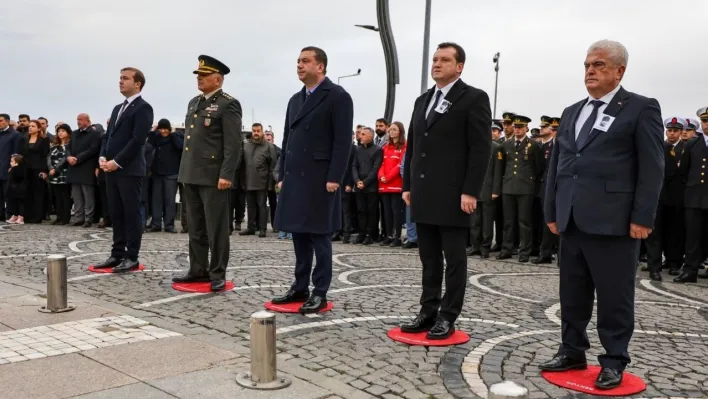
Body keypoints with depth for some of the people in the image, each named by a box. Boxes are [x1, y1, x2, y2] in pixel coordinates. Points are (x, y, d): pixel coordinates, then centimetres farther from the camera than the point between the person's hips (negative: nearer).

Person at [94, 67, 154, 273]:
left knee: (132, 214, -2)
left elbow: (137, 140, -16)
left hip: (130, 170, -8)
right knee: (116, 214, 10)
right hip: (112, 169, 8)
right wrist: (103, 157, 1)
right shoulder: (117, 108, 20)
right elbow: (108, 135, 19)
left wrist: (117, 162, -16)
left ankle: (132, 257, 3)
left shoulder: (143, 108, -7)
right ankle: (117, 254, 17)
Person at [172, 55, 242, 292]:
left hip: (213, 176, -8)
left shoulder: (228, 104, -7)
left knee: (216, 228, -2)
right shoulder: (194, 103, 18)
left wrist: (226, 175, -20)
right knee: (196, 227, 12)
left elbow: (233, 144, -14)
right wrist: (184, 171, 19)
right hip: (191, 175, 8)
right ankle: (198, 270, 20)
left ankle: (217, 274, 5)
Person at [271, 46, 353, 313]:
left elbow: (343, 141, -11)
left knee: (319, 236, -2)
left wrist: (334, 178, -17)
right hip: (295, 178, 7)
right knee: (299, 235, 11)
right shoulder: (295, 100, 18)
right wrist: (282, 176, 13)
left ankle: (320, 293, 5)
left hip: (320, 179, -7)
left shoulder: (338, 96, -5)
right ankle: (300, 287, 19)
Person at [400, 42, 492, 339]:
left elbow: (481, 149, -11)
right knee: (429, 259, 11)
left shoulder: (474, 98, -4)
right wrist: (408, 185, 13)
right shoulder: (422, 101, 17)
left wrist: (470, 192, -16)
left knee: (454, 259, 3)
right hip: (424, 195, 7)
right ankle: (428, 312, 19)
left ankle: (448, 317, 10)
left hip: (453, 196, -7)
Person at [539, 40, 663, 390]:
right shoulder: (571, 112, 18)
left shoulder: (641, 108, 0)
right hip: (572, 220, 6)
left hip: (613, 220, -6)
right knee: (572, 294, 13)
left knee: (614, 296, 3)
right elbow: (556, 165, 17)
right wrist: (552, 212, 11)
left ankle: (614, 361, 15)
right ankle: (572, 351, 25)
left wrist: (642, 218, -12)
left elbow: (652, 168, -6)